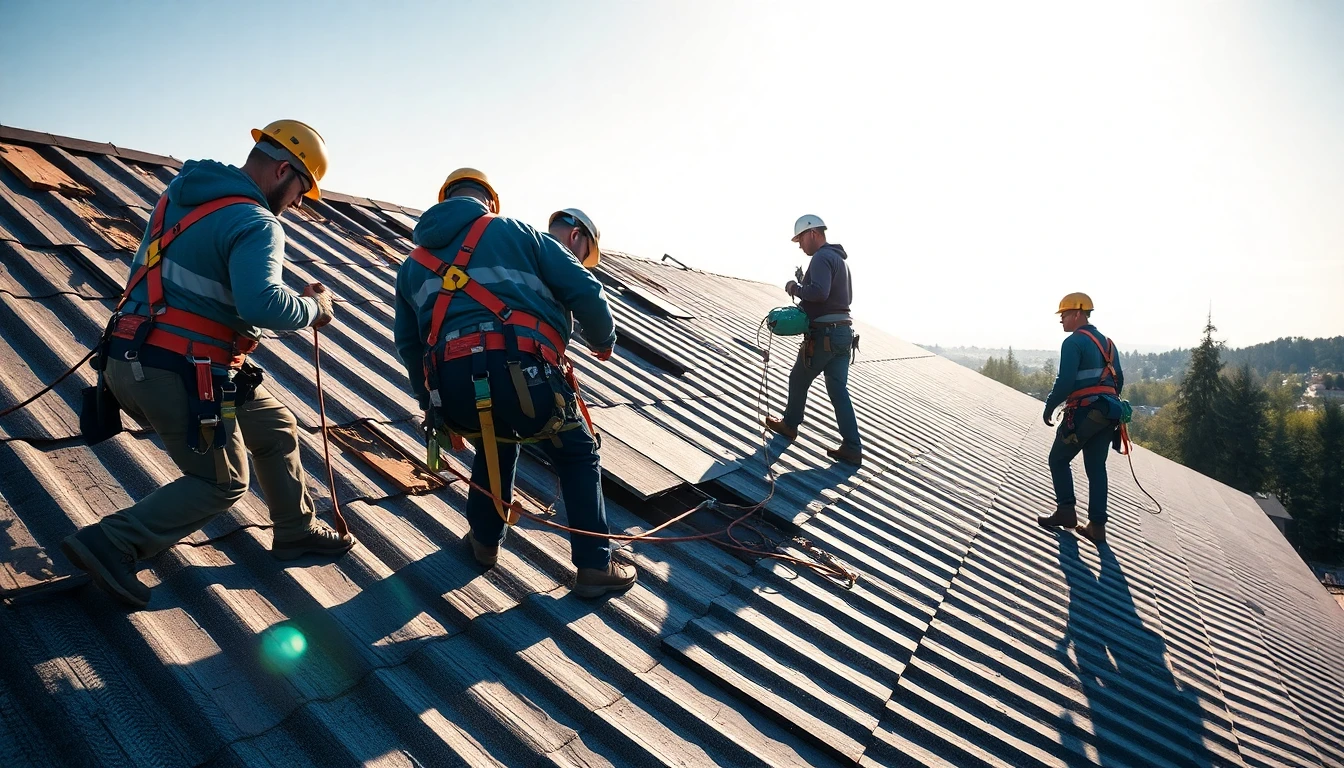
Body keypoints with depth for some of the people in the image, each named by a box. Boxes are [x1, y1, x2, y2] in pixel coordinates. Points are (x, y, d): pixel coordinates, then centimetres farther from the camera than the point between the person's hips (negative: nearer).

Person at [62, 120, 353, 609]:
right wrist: (314, 308, -13)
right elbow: (263, 306, -31)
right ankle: (110, 544, 0)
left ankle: (296, 532, 31)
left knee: (277, 430, 20)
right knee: (222, 483, 8)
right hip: (179, 373, -9)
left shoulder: (181, 196, 14)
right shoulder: (257, 224, -15)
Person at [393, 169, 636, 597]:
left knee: (495, 446, 37)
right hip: (521, 371, -4)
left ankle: (485, 540, 43)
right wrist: (604, 341, 29)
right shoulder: (521, 234, 17)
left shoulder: (414, 264, 28)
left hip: (451, 385, 4)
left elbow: (408, 345, 31)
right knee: (578, 457, 19)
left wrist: (428, 400, 47)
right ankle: (595, 567, 19)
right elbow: (585, 293, 9)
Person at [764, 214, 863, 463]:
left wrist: (796, 288, -9)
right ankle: (852, 448, 1)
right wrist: (804, 285, 16)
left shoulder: (821, 258, -12)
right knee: (839, 390, 6)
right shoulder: (839, 258, 20)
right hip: (844, 333, 9)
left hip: (824, 334, -9)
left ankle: (789, 425, 33)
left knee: (799, 379, 14)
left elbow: (819, 292, -27)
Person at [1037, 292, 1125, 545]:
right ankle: (1097, 526, 7)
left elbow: (1065, 381, -18)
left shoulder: (1074, 342, -10)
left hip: (1082, 413, -8)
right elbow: (1119, 380, 19)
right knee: (1096, 468, 9)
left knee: (1059, 459, 9)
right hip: (1107, 414, 8)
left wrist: (1049, 406, -6)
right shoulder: (1107, 342, 17)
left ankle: (1066, 512, 6)